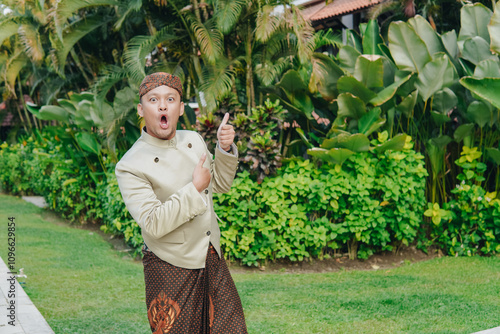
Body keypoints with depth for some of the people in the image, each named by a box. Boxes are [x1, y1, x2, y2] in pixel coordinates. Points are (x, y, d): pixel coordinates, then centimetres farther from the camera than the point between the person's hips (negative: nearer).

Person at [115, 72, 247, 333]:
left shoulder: (194, 140, 2)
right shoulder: (129, 167, -18)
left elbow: (220, 184, 16)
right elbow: (153, 224, -27)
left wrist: (225, 149, -1)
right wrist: (195, 188, -22)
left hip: (212, 262, 6)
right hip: (171, 270, -6)